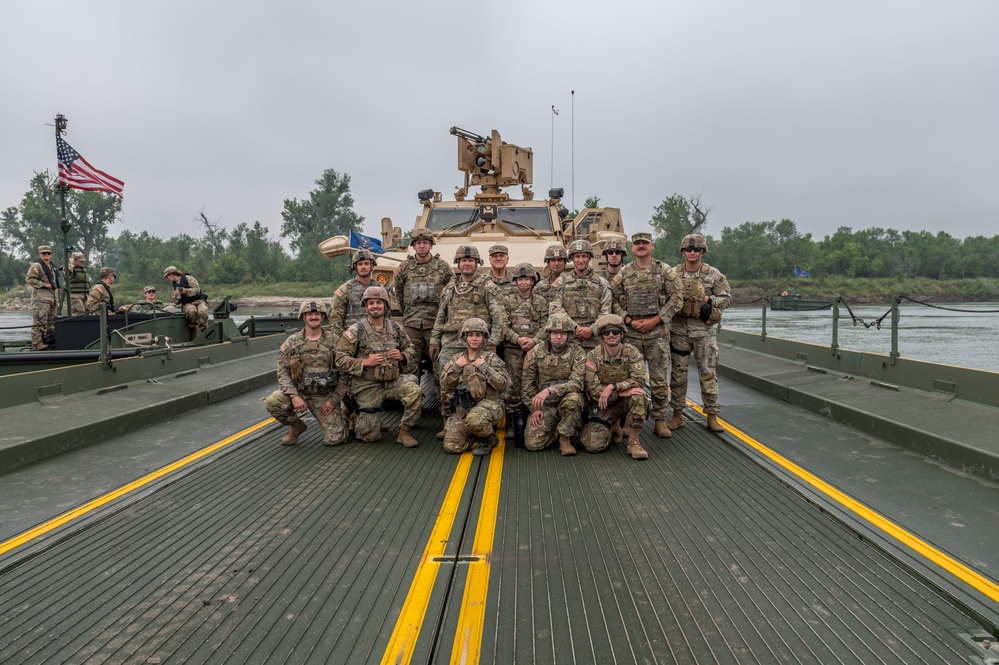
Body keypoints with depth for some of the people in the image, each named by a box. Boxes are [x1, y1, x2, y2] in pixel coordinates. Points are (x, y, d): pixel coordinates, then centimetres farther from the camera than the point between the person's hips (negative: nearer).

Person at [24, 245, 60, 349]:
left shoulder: (52, 266, 20)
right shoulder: (36, 266, -7)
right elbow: (29, 279, -16)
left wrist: (57, 298, 22)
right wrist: (44, 285, -17)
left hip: (52, 296, 9)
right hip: (41, 298, -9)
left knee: (51, 322, 12)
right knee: (40, 321, -10)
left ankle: (50, 341, 20)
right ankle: (37, 343, -10)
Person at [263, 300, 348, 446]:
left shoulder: (334, 341, -3)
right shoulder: (292, 342, -1)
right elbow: (283, 372, -4)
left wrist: (333, 400, -8)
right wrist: (294, 396, -18)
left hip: (325, 396, -1)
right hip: (299, 391, 1)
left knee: (334, 439, -10)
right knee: (272, 402, -27)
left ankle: (341, 419, 27)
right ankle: (296, 425, 3)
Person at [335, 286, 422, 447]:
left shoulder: (395, 328, 6)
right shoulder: (355, 331, -6)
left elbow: (411, 349, 18)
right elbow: (340, 359, -9)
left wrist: (402, 356, -4)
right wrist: (365, 362, -20)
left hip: (394, 380, 3)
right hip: (367, 386, -3)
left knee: (414, 391, -29)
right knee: (371, 436, -2)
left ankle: (405, 432, -8)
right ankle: (354, 417, 33)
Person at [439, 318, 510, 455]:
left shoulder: (491, 358, 0)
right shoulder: (457, 359, 11)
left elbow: (503, 383, -11)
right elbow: (444, 385, 6)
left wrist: (483, 366, -14)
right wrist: (456, 366, -6)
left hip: (489, 403, -4)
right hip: (463, 408, 4)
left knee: (474, 419, -38)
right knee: (451, 446, -9)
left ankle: (489, 438, -4)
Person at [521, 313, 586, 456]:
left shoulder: (577, 352, -8)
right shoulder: (535, 353, -1)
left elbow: (577, 382, -21)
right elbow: (528, 384, 5)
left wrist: (550, 390, -31)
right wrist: (534, 408, -5)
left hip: (567, 398, -1)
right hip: (545, 406, 1)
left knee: (572, 398, -38)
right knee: (532, 443, -17)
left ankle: (565, 438, -12)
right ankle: (555, 431, 16)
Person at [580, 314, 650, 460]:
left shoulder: (631, 352, -6)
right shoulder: (593, 356, -8)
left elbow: (640, 379, -20)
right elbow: (593, 389, -16)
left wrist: (613, 386, -32)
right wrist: (622, 392, -26)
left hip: (626, 403, 0)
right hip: (603, 405, 1)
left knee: (640, 397, -35)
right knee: (593, 445, -17)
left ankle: (633, 441, -18)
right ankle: (611, 426, 19)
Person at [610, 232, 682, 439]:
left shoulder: (665, 271, 2)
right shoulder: (623, 274, 7)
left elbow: (675, 299, -2)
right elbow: (615, 301, 6)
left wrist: (654, 320, -10)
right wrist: (629, 321, -8)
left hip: (658, 333, -1)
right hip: (631, 334, 2)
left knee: (659, 379, 1)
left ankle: (660, 421, 11)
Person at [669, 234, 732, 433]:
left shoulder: (713, 274, 0)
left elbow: (727, 298, 2)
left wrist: (709, 300, -12)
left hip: (705, 330, -1)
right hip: (679, 330, 1)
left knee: (708, 373, 2)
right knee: (678, 373, 6)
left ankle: (712, 416, 10)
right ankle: (677, 415, 15)